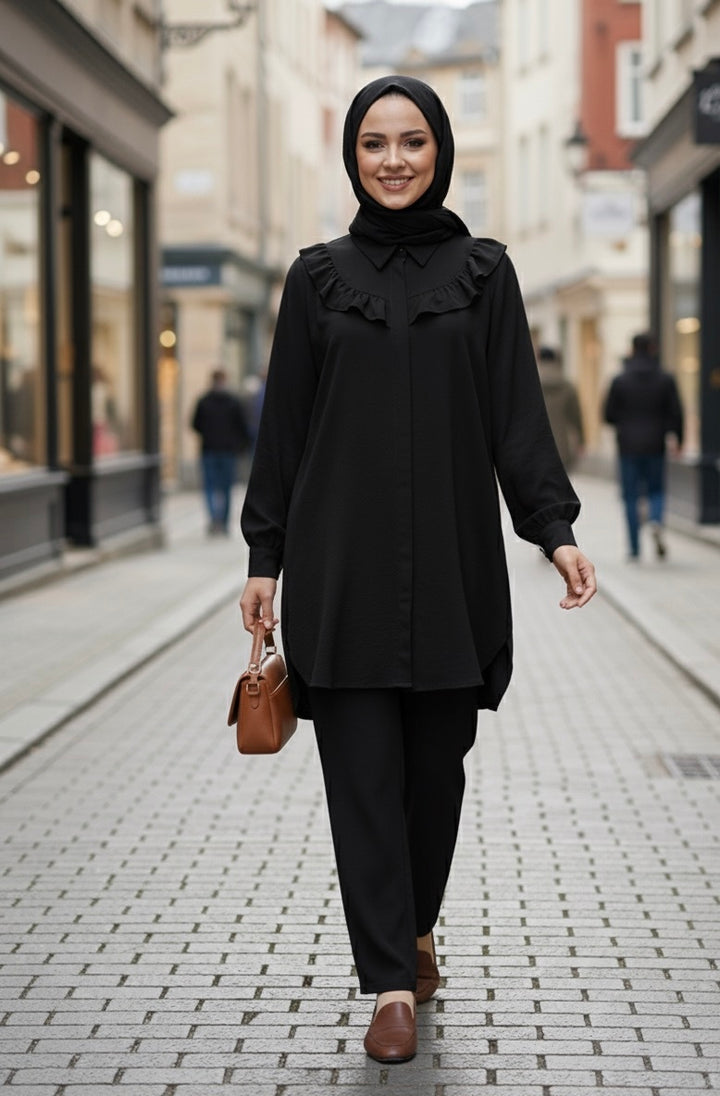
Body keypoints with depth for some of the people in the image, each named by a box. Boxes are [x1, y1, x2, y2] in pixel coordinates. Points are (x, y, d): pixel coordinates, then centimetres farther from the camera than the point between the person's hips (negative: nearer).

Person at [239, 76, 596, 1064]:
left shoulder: (483, 271, 5)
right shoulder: (319, 275, 6)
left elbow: (518, 414, 1)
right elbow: (285, 423, 7)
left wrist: (554, 528, -10)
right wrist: (265, 556, 4)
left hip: (451, 558, 0)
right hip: (342, 563, 0)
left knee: (436, 760, 8)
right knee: (362, 770, -3)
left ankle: (414, 928, 32)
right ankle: (393, 982, 1)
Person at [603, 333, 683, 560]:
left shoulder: (619, 381, -3)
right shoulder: (666, 380, -1)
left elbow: (608, 415, -3)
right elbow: (676, 413, -3)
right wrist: (678, 439, 11)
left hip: (628, 447, -1)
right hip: (655, 446, 1)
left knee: (631, 496, 6)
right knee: (656, 490, 15)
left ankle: (634, 548, 3)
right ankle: (656, 521, -17)